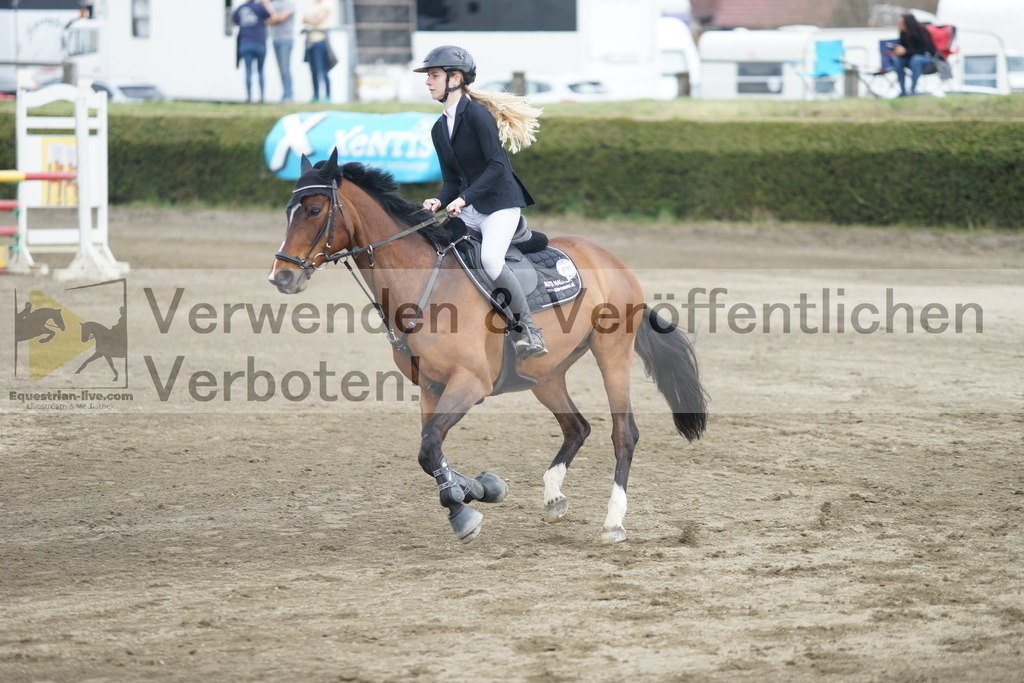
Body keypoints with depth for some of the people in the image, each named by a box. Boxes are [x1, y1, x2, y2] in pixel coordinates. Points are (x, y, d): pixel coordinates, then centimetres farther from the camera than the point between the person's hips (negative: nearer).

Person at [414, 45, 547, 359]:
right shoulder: (439, 129, 12)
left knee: (490, 258, -30)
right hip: (469, 211, 9)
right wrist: (439, 201, -6)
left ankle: (530, 329, -20)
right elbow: (452, 180, 15)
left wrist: (464, 198, -26)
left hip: (501, 203, -9)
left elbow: (496, 165, -19)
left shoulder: (476, 114, -13)